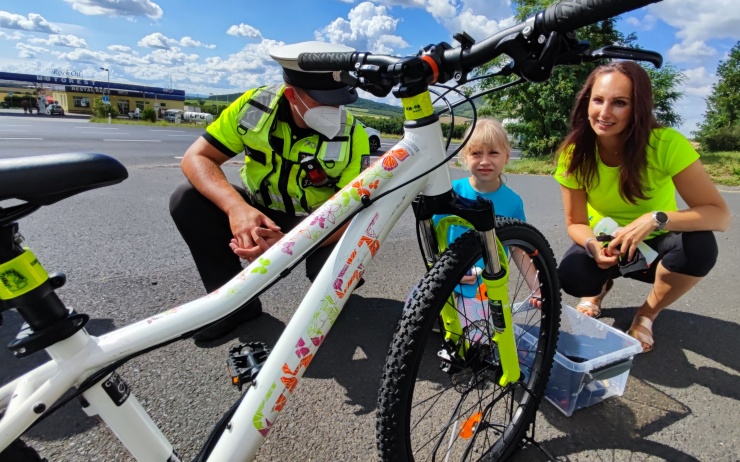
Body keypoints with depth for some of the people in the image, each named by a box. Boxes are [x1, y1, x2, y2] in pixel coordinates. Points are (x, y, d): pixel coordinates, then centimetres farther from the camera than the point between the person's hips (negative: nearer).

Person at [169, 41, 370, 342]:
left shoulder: (352, 136, -21)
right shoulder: (255, 105, -16)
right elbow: (196, 158, -16)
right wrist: (236, 207, -37)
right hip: (257, 211, 3)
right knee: (186, 200, -20)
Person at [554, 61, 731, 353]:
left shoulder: (667, 144, -25)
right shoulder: (574, 153, -19)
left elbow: (720, 215, -25)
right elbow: (575, 222, -11)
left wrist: (656, 219, -41)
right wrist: (592, 244, -32)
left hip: (655, 244, 0)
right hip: (606, 242, 0)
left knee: (700, 245, -32)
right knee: (571, 275, -30)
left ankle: (647, 313, -1)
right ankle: (602, 285, 11)